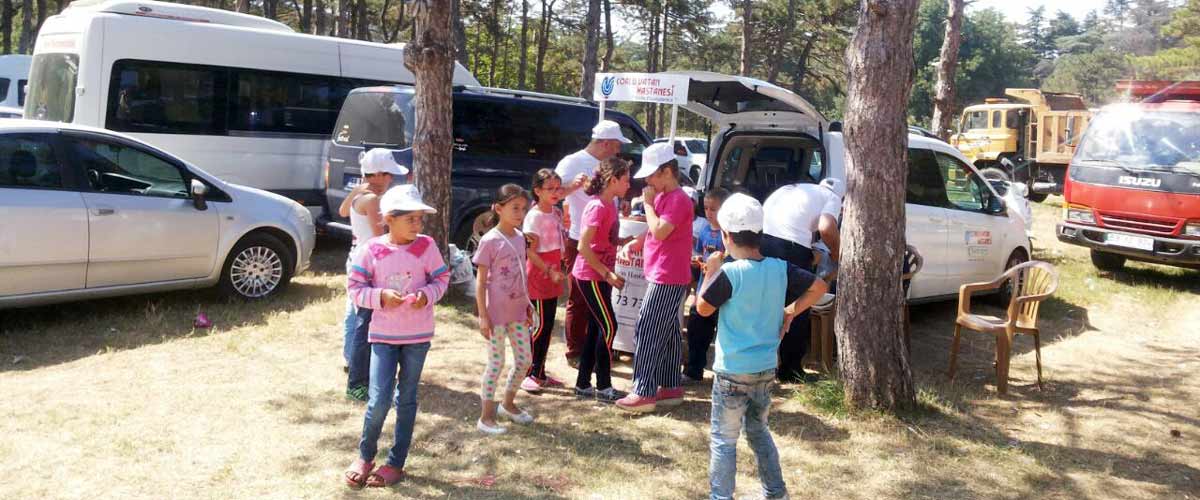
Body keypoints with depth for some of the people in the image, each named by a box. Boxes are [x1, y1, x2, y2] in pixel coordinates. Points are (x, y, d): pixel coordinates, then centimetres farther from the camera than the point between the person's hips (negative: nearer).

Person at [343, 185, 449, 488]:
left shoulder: (426, 246, -6)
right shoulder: (372, 249, -9)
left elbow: (441, 279, 3)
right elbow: (355, 288, -3)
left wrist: (427, 294, -17)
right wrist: (380, 296, -20)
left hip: (418, 335, 1)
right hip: (383, 334, -1)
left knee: (407, 399, 12)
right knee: (379, 399, -7)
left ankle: (396, 463, 25)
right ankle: (365, 456, 19)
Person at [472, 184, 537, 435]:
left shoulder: (519, 237, 7)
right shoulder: (490, 240, -13)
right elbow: (480, 280, -12)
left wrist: (527, 303, 14)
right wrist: (483, 315, -15)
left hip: (517, 310, 7)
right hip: (496, 312, -7)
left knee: (524, 359, 13)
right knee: (496, 362, 1)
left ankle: (508, 404, 33)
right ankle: (486, 417, 13)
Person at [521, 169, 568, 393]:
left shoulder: (556, 214, 11)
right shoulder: (534, 217, -13)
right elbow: (530, 252, -17)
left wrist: (558, 271, 15)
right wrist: (549, 271, -24)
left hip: (553, 276, 8)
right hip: (538, 275, -8)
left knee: (548, 325, 11)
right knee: (540, 325, -7)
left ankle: (540, 373, 19)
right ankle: (528, 375, 0)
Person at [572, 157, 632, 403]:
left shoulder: (610, 206, 9)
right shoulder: (597, 207, -18)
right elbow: (583, 246, -22)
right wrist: (608, 274, -21)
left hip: (600, 276, 9)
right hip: (590, 276, -9)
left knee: (596, 328, 12)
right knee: (608, 327, -5)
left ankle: (583, 384, 19)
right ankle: (603, 387, 5)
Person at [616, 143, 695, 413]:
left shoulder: (678, 199, -16)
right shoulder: (663, 197, 14)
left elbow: (660, 231, -27)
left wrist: (648, 203, -16)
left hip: (667, 279, -10)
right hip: (664, 277, 10)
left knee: (646, 331, -10)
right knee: (667, 333, 13)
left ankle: (644, 392, -8)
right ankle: (671, 387, 20)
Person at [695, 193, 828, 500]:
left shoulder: (729, 273, -19)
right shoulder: (780, 268, -2)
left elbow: (703, 308, -8)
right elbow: (818, 287, 6)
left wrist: (711, 271, 0)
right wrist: (789, 312, 8)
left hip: (733, 371, -6)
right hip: (766, 368, 6)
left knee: (723, 440, 5)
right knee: (759, 431, 23)